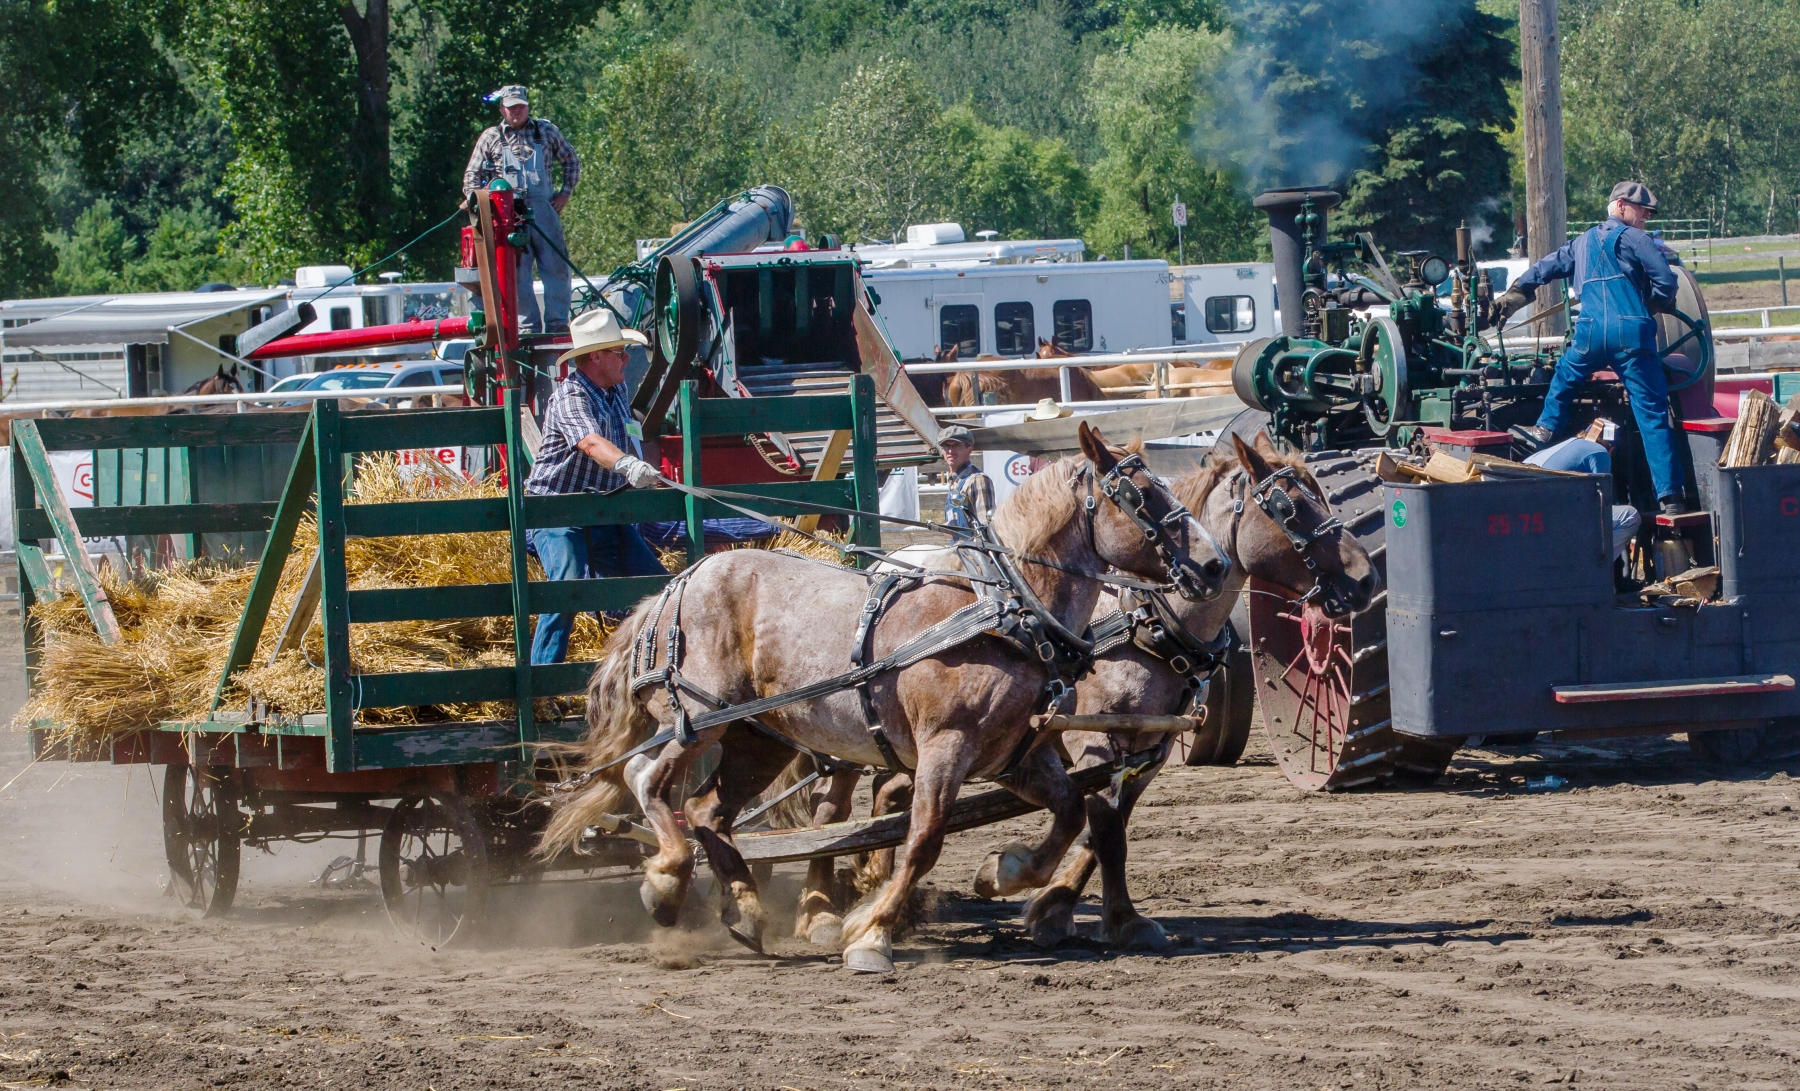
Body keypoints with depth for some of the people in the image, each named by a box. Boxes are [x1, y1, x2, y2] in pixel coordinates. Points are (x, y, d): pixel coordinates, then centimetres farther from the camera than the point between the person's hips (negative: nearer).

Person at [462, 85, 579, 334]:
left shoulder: (546, 131, 12)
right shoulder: (491, 138, 10)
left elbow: (571, 160, 23)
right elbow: (471, 177, 14)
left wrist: (565, 192, 12)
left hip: (544, 209, 1)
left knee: (556, 267, -3)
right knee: (517, 272, -4)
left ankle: (557, 323, 1)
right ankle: (528, 325, -2)